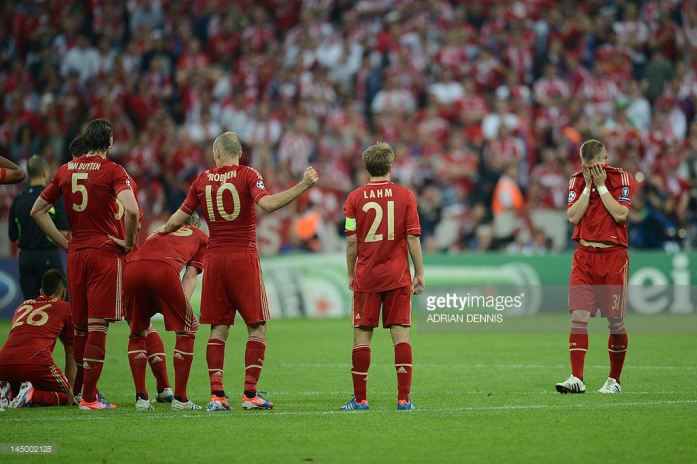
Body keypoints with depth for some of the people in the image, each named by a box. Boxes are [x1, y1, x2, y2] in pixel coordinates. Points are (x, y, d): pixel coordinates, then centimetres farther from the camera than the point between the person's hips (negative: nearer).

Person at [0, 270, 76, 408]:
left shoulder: (22, 306, 33)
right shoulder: (65, 308, 21)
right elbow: (70, 354, 27)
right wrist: (69, 389, 38)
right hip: (36, 360, -5)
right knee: (66, 397, 13)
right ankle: (32, 395, -16)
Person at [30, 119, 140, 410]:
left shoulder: (65, 171, 10)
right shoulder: (112, 171, -7)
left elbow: (37, 211, 14)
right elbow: (131, 210, -22)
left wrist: (64, 243, 14)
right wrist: (129, 242, -7)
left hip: (75, 254, 5)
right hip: (105, 253, -5)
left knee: (80, 326, 13)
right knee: (98, 326, -5)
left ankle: (84, 389, 21)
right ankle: (89, 397, -7)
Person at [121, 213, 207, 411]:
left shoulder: (160, 231, 42)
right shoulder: (201, 237, 32)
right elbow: (190, 275, 16)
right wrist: (184, 304, 5)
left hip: (131, 268, 4)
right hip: (164, 269, -4)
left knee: (137, 333, 23)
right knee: (186, 330, 15)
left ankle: (141, 397, 17)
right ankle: (180, 398, 12)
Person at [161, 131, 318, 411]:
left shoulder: (202, 180, 7)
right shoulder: (248, 175, -3)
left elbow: (179, 218, 12)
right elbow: (267, 204, -20)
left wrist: (161, 231, 32)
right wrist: (304, 186, -19)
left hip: (214, 259, 3)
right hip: (244, 257, -3)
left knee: (218, 328, 6)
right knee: (257, 326, 2)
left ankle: (216, 394, -2)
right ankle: (250, 394, -6)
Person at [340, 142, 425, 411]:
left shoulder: (355, 198, 0)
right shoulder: (405, 196, 0)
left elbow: (351, 241, 0)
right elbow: (413, 238, -2)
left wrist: (351, 274, 11)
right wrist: (419, 273, 5)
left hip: (366, 277, 0)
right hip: (398, 276, 0)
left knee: (362, 334, 4)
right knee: (401, 333, 1)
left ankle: (360, 399, 4)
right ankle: (404, 398, -4)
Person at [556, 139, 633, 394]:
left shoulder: (622, 178, -1)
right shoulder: (577, 180, 8)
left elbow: (620, 214, -14)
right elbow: (573, 216, -4)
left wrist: (601, 185, -11)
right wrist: (588, 186, -7)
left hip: (613, 256, -2)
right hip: (584, 255, 2)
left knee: (615, 322, 2)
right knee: (579, 317, -10)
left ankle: (614, 380, 16)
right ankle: (577, 378, -13)